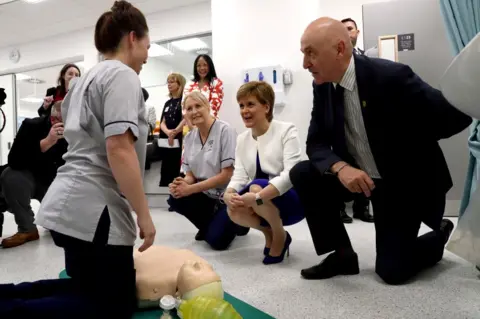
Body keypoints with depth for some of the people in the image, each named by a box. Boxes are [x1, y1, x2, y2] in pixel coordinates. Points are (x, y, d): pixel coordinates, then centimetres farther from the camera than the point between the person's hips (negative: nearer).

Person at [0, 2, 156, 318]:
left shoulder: (89, 77, 20)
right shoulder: (122, 75, -9)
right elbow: (119, 149, -21)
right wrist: (144, 215, -16)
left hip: (67, 204, 10)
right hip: (92, 208, -10)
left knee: (85, 287, 24)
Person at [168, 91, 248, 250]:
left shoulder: (225, 131, -18)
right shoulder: (189, 137, 2)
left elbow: (227, 175, -20)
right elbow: (190, 174, 6)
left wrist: (191, 189, -22)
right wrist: (182, 183, -19)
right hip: (206, 194, 6)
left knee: (216, 240, -18)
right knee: (175, 199, -18)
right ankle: (209, 225, 9)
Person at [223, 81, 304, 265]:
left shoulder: (286, 131, -13)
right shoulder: (242, 139, 5)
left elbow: (290, 174, -24)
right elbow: (239, 176, -4)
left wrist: (257, 196, -36)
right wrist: (228, 194, -26)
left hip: (290, 200, -4)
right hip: (266, 208, 5)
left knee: (256, 188, -32)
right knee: (234, 211, -25)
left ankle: (280, 236, -4)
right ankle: (269, 233, 7)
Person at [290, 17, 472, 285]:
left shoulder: (390, 76, -25)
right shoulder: (323, 86, -6)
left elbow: (454, 115, -23)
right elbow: (316, 143, -7)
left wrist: (402, 143, -15)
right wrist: (340, 167, -27)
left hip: (404, 181, -5)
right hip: (357, 174, 5)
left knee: (392, 271, -6)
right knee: (302, 175, -16)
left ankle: (442, 235, 26)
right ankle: (342, 254, 0)